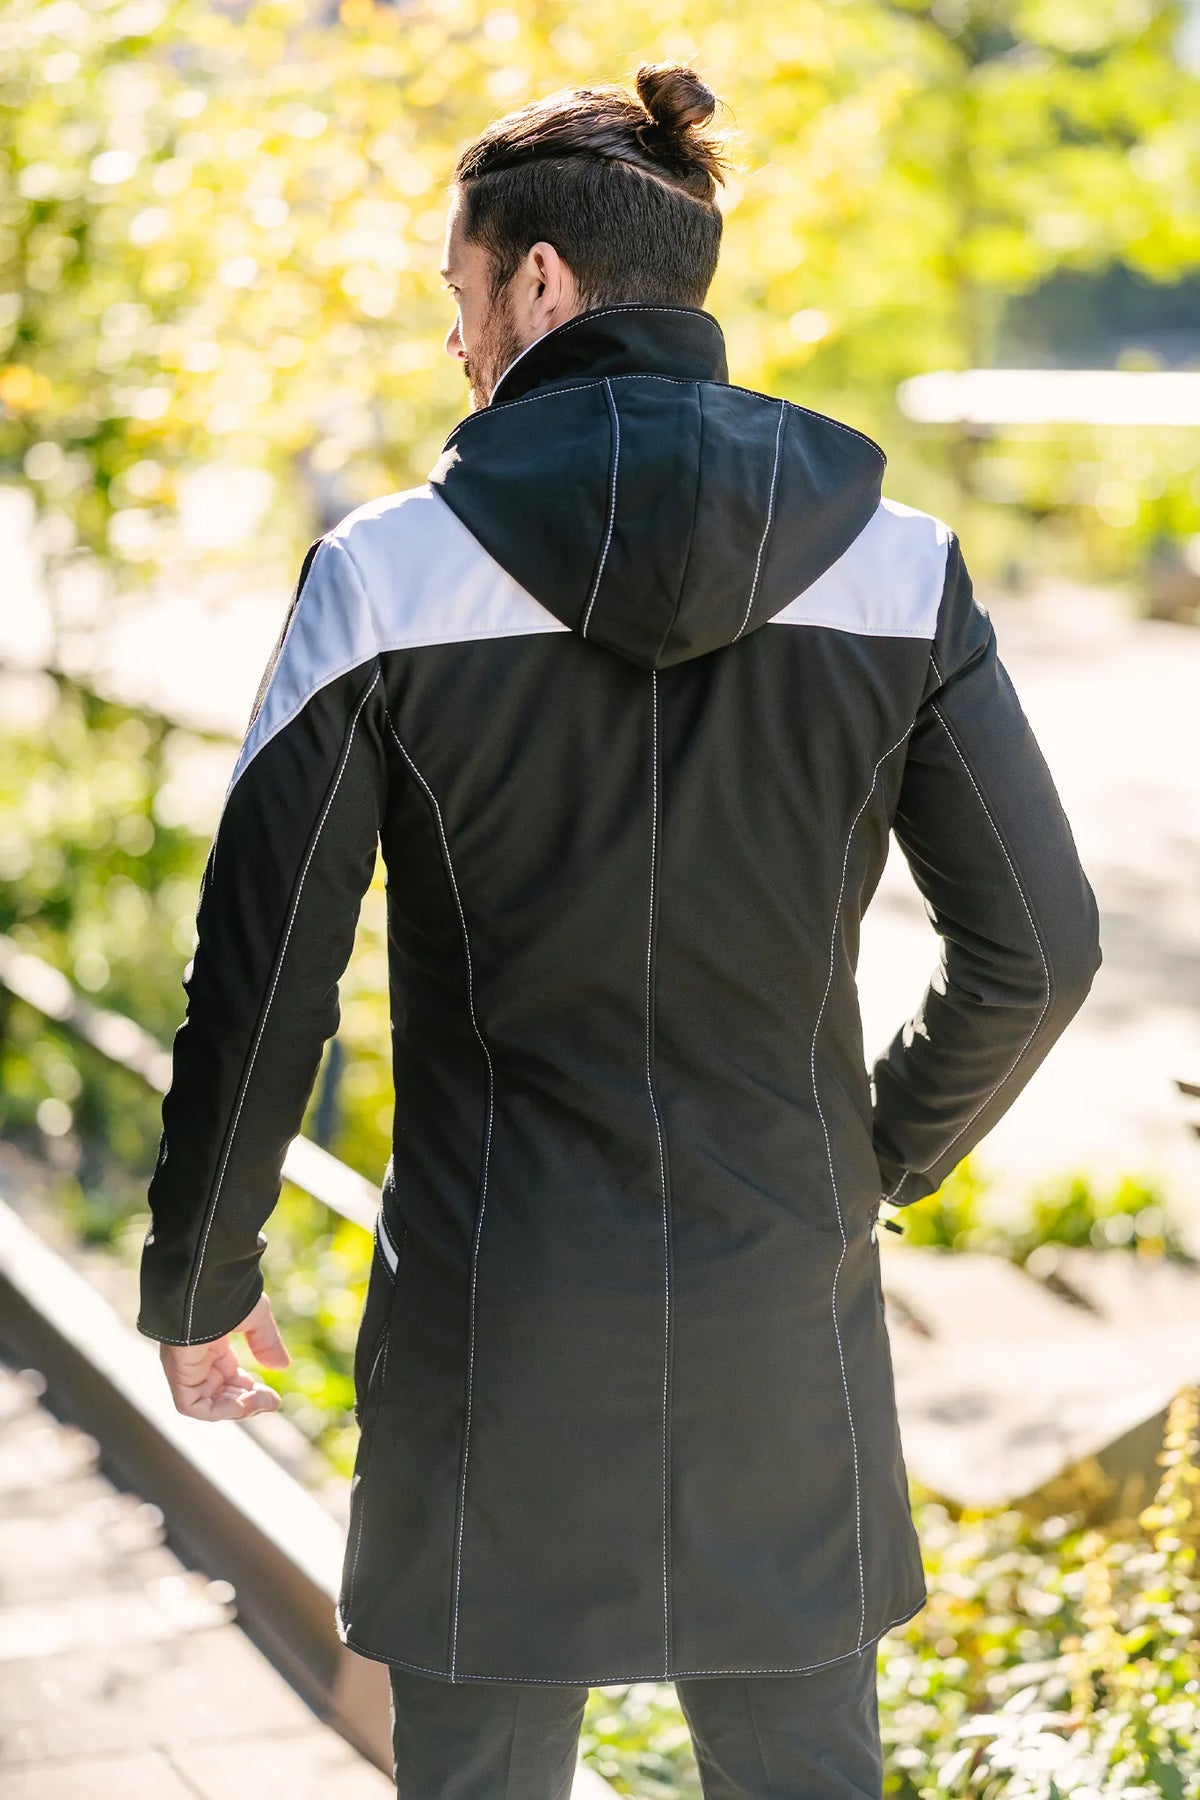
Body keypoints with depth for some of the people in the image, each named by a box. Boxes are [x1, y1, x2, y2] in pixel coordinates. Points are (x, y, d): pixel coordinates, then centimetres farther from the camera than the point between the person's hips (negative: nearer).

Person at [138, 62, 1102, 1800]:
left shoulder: (389, 575, -11)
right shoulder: (897, 567, -5)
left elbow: (259, 976, -8)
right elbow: (1035, 946, -2)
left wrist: (197, 1280, 6)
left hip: (496, 1331, -2)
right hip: (785, 1320, 2)